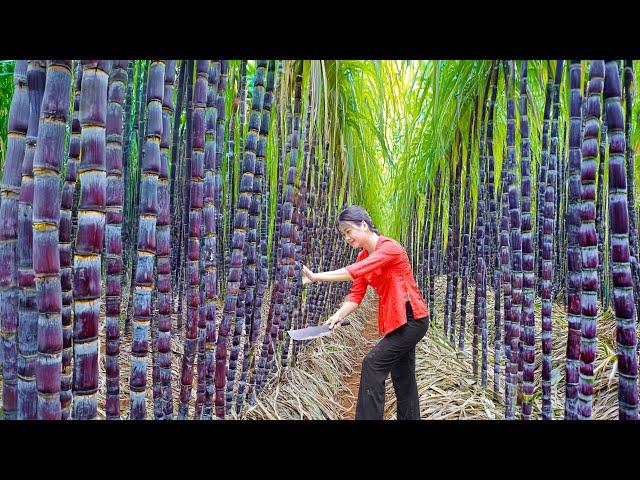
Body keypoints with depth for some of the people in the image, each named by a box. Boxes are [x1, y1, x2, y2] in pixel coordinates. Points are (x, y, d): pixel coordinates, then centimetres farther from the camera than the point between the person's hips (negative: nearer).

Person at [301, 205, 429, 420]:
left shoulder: (389, 248, -19)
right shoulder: (363, 257, 6)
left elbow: (355, 271, -33)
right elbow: (356, 294, -2)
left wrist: (315, 277, -36)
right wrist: (339, 315, -20)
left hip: (412, 319, -9)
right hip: (394, 320, 9)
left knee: (373, 363, -13)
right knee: (402, 375, 16)